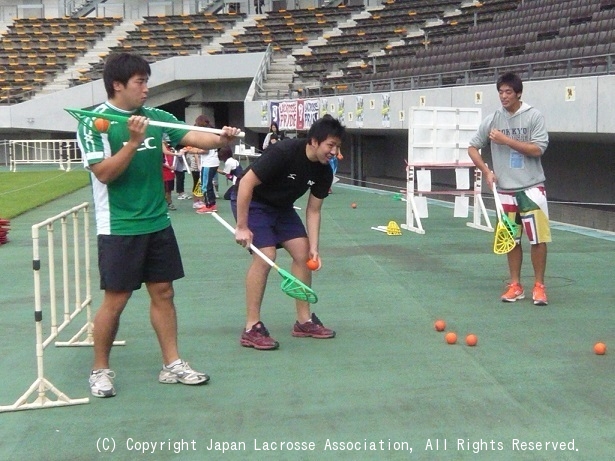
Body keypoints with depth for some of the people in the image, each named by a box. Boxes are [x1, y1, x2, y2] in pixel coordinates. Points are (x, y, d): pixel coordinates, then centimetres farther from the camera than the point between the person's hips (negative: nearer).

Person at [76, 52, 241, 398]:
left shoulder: (156, 117, 6)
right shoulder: (95, 122, -9)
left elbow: (193, 137, -5)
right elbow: (104, 173, -17)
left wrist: (221, 139, -24)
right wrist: (134, 141, -27)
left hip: (158, 223, 6)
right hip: (119, 228, -5)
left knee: (163, 293, 9)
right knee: (116, 300, 0)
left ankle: (172, 365, 19)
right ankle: (100, 370, 17)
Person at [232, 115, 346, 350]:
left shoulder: (324, 172, -10)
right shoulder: (284, 152, -31)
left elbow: (313, 210, -2)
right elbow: (246, 183, -29)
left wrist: (313, 247, -11)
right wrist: (241, 227, -27)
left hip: (281, 206, 8)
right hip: (251, 202, -8)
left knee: (303, 253, -1)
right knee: (266, 255, -20)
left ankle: (304, 321, 12)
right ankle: (251, 329, -13)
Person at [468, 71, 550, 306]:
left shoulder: (534, 116, -4)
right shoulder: (492, 120, 4)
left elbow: (538, 149, -13)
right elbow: (473, 147, 10)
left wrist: (506, 140, -15)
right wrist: (486, 170, -3)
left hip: (531, 188, -3)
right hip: (505, 190, 3)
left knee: (538, 238, -3)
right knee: (512, 239, 8)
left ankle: (539, 286, 9)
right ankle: (515, 285, 18)